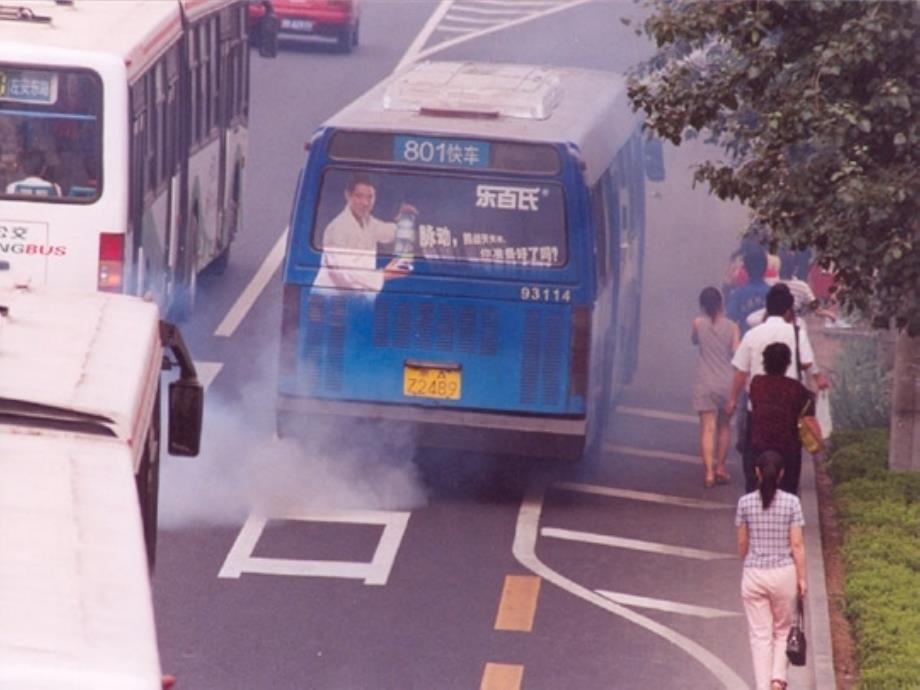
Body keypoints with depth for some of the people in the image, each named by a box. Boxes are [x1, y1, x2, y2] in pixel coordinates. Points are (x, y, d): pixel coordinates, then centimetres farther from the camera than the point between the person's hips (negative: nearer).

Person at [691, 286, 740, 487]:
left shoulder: (698, 323, -2)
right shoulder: (731, 327, -2)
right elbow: (737, 352, -6)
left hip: (705, 384, -1)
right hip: (727, 383, 1)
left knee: (707, 428, -5)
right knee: (724, 426, 19)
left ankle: (709, 472, -16)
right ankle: (720, 468, 23)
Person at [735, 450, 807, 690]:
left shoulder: (746, 503, -6)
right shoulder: (791, 502, -9)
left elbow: (742, 543, 3)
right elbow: (797, 544, -8)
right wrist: (801, 578, 0)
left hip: (754, 574, 0)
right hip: (784, 572, 0)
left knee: (760, 635, 7)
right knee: (782, 629, 19)